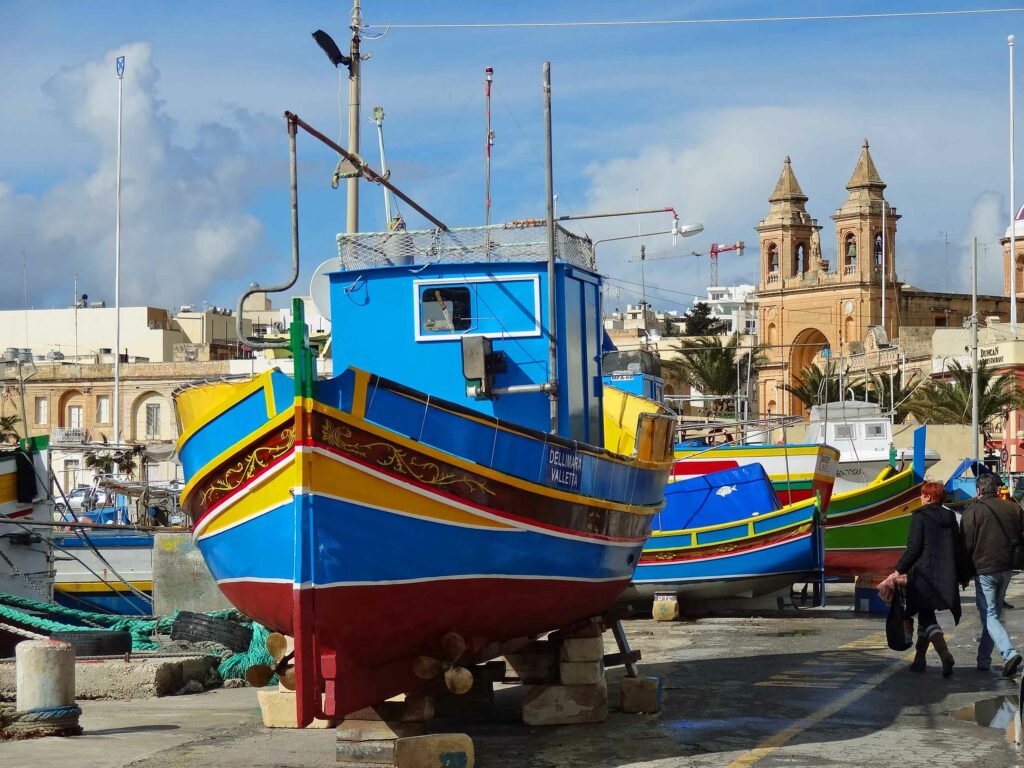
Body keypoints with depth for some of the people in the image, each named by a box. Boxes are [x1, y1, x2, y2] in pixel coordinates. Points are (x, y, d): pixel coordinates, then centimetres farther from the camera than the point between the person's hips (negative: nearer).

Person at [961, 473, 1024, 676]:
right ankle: (984, 660, 21)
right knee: (994, 613, 16)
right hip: (1007, 567, 5)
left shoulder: (972, 511, -9)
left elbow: (966, 544, -9)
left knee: (989, 615, -3)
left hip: (984, 569, -5)